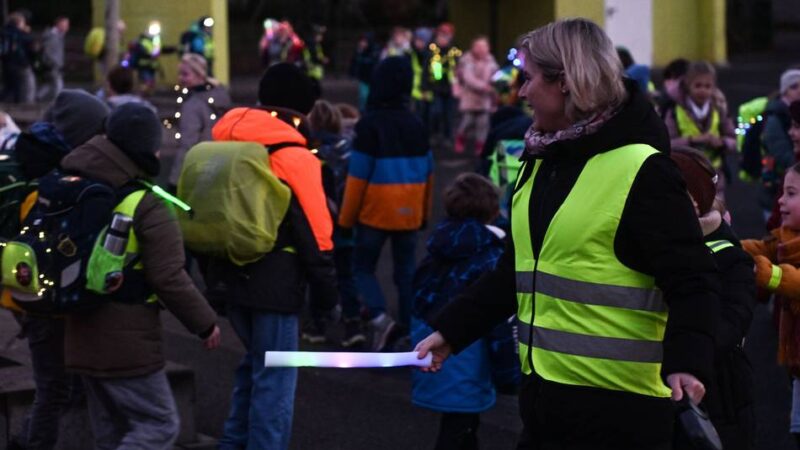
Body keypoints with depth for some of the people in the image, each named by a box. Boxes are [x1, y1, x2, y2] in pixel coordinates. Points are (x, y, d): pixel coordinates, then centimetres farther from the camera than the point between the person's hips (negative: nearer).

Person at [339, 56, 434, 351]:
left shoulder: (370, 124, -10)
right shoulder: (416, 126, 6)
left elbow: (358, 175, -10)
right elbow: (426, 172, 11)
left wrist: (346, 217, -3)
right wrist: (424, 214, 21)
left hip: (375, 213, -4)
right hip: (408, 214, 4)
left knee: (363, 266, 8)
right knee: (406, 270, 10)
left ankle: (378, 315, -14)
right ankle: (409, 328, 7)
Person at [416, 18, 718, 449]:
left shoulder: (641, 170, -13)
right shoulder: (541, 164, 14)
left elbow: (691, 279, -17)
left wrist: (686, 362, -31)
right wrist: (451, 330, 17)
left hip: (618, 407, -8)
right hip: (545, 393, 8)